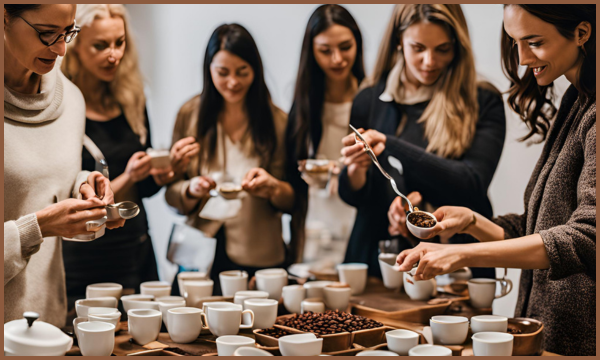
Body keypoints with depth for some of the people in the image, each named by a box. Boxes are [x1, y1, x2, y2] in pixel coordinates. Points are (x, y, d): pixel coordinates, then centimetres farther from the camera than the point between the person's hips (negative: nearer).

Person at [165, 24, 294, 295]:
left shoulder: (277, 121, 1)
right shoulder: (190, 115, 3)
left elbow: (292, 201, 1)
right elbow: (172, 194, 4)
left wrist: (273, 187, -19)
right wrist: (191, 190, -17)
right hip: (200, 255, 1)